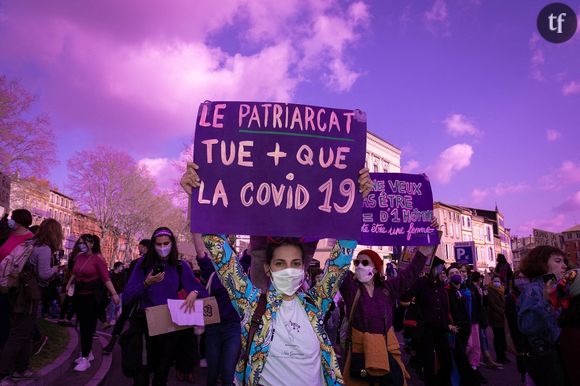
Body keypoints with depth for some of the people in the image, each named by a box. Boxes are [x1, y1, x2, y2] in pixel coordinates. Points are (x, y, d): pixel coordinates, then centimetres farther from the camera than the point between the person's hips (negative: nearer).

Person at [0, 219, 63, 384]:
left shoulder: (29, 243, 10)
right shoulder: (45, 249, -15)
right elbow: (44, 274, -17)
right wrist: (55, 269, 1)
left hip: (21, 293, 9)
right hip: (29, 295, -9)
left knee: (26, 333, 18)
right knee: (19, 335, -2)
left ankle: (20, 368, 27)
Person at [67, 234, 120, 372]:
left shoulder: (98, 258, -12)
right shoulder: (79, 257, 5)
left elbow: (106, 278, -16)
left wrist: (114, 294, -21)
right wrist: (69, 284, 14)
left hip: (92, 296, -6)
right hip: (79, 295, 6)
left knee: (88, 327, -3)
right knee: (82, 325, 14)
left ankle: (85, 359, 3)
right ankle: (88, 353, 29)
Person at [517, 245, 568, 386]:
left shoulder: (556, 288, 7)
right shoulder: (533, 290, -17)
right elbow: (525, 326, -31)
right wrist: (544, 301, -36)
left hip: (558, 352, 8)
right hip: (543, 357, -8)